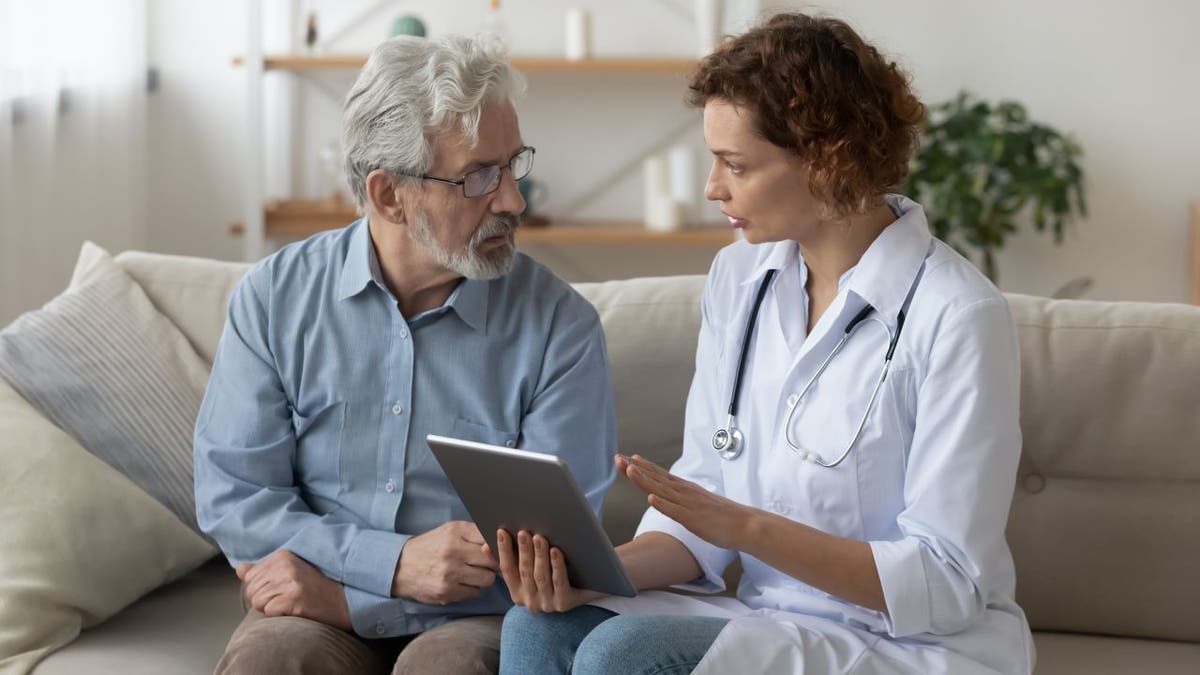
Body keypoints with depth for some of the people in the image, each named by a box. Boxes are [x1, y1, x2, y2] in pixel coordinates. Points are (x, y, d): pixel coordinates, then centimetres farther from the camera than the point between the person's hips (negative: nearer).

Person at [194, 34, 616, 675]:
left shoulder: (561, 327, -6)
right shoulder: (275, 297, 1)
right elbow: (231, 495, -2)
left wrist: (345, 595, -15)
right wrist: (395, 564, -17)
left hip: (477, 621, -1)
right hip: (311, 609, 1)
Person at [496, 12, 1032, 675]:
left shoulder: (956, 317, -16)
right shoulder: (738, 277, 5)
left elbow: (948, 587, -16)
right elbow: (707, 499, 7)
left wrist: (748, 526, -24)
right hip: (770, 620, 6)